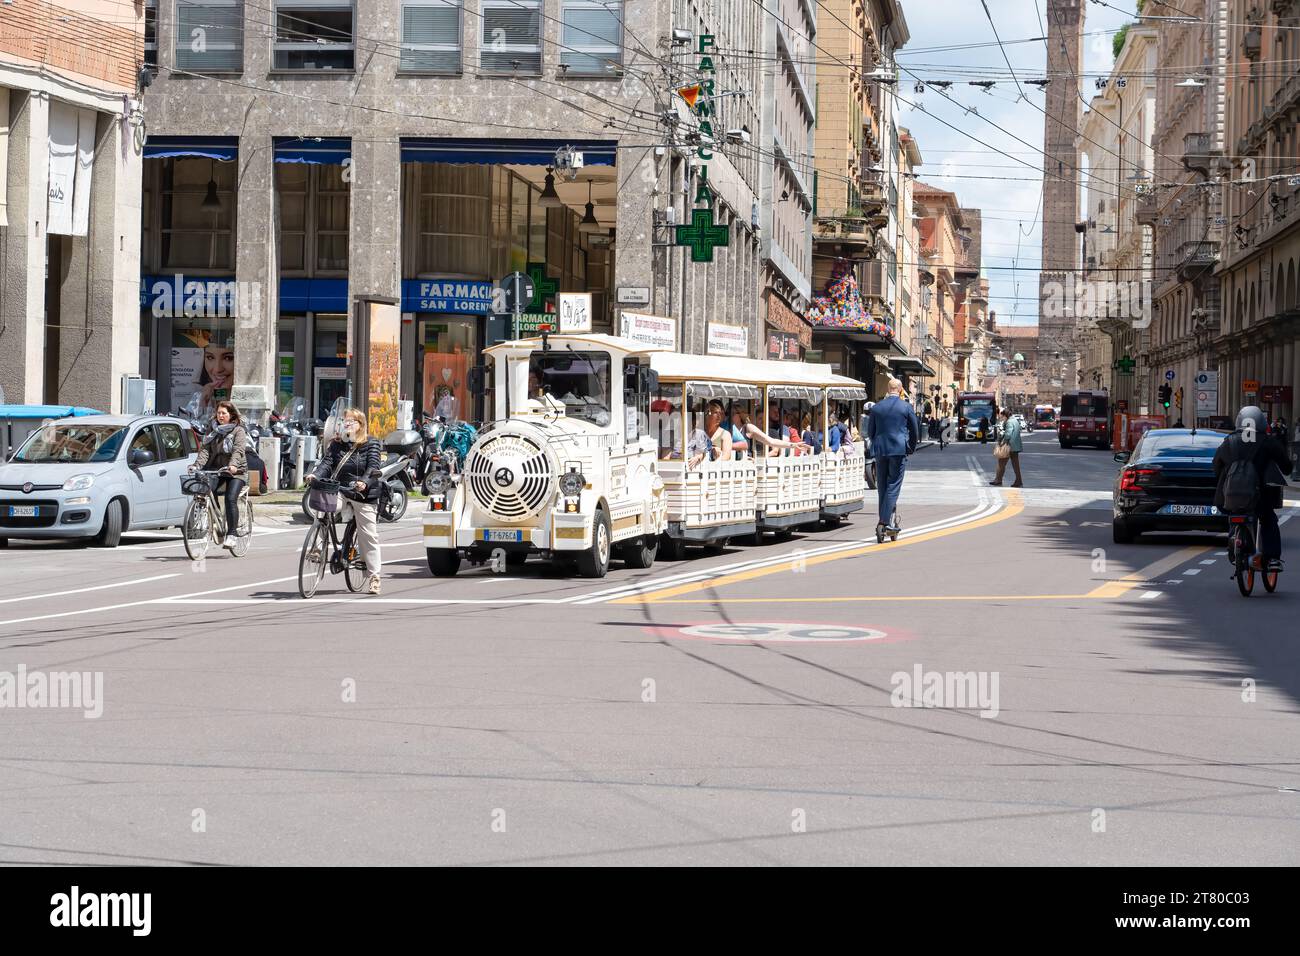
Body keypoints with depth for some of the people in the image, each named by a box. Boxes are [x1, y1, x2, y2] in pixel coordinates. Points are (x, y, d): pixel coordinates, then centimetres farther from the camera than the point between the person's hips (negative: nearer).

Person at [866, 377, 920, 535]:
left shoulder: (876, 408, 6)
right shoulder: (907, 408, -2)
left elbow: (870, 432, 11)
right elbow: (915, 430, 4)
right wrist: (911, 448, 18)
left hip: (880, 451, 3)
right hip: (899, 451, -3)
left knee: (881, 486, 11)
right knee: (893, 486, -3)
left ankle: (882, 520, 13)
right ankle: (885, 521, -12)